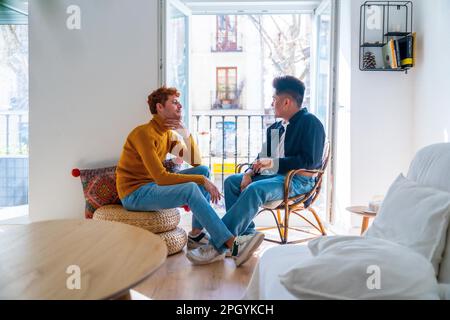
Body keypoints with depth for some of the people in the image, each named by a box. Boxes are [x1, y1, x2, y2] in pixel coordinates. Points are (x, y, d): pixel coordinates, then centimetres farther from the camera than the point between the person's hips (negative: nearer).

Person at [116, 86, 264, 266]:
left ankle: (197, 235, -7)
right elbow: (160, 177, -26)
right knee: (190, 189, -30)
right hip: (134, 193, -9)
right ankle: (231, 245, -29)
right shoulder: (144, 133, -18)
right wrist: (201, 180, -25)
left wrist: (185, 133, -6)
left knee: (203, 170, -1)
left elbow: (196, 162, 6)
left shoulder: (168, 134, 9)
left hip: (152, 185, 9)